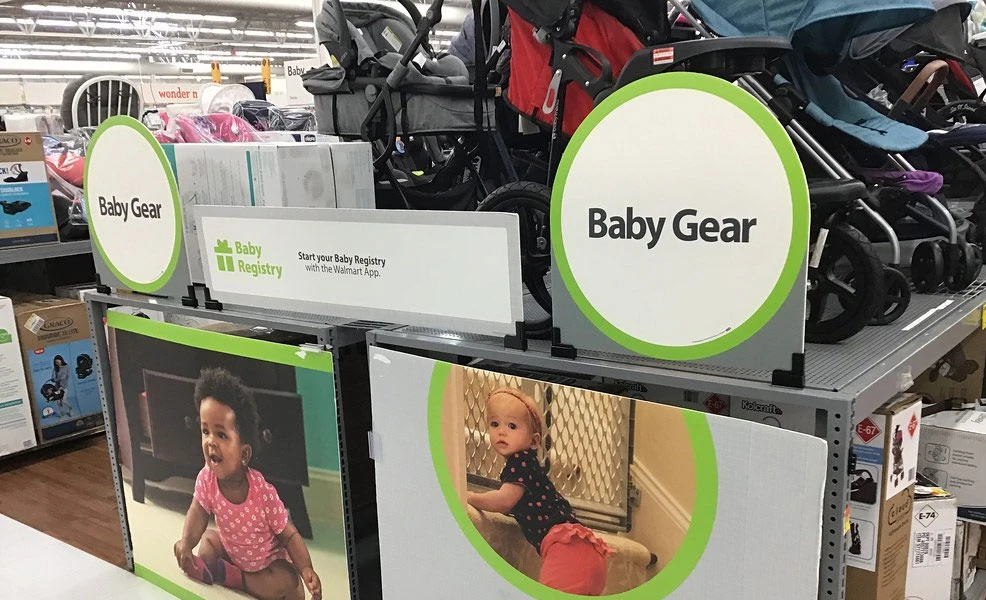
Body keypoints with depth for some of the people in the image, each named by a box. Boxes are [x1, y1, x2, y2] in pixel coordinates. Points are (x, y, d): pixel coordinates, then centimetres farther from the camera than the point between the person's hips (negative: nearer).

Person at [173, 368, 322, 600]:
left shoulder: (264, 494, -33)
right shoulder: (206, 479, -22)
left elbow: (290, 536, -25)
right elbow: (198, 513, -10)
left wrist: (306, 569, -39)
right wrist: (186, 543, -31)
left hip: (269, 561, -4)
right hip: (232, 551, 4)